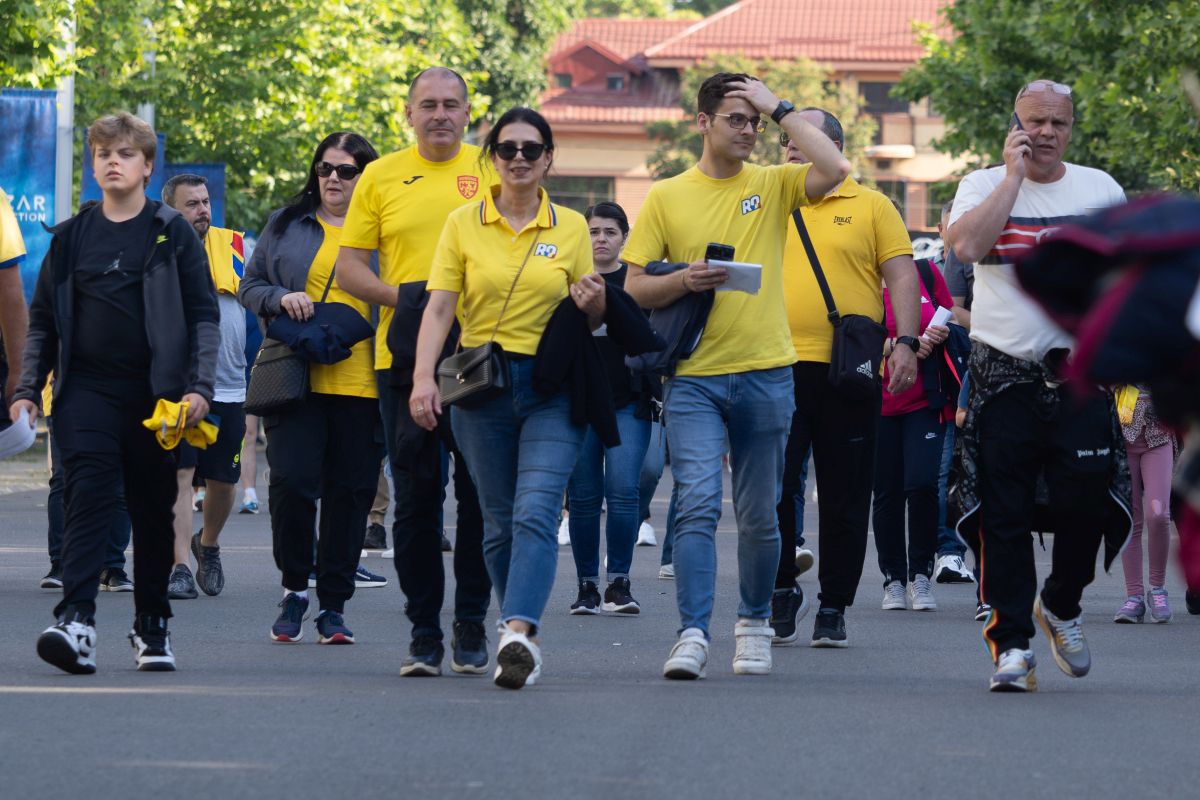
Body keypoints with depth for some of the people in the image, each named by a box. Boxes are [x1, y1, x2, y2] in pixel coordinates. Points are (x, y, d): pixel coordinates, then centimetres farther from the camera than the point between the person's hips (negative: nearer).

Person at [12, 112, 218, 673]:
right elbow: (43, 320, 15)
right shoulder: (71, 237, 11)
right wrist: (28, 390, 6)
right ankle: (75, 622, -26)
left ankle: (152, 626, 18)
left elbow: (204, 315, 3)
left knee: (153, 511, 5)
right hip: (86, 390, 1)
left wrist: (198, 387, -9)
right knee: (87, 500, -15)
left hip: (155, 393, -1)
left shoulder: (173, 234, 5)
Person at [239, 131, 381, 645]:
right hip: (297, 380, 0)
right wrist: (281, 299, -7)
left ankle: (334, 606, 11)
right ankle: (295, 587, 8)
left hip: (361, 385, 0)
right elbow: (250, 286, 14)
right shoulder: (287, 226, 12)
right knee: (291, 481, -12)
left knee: (350, 493, 2)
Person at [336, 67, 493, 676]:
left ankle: (471, 626, 12)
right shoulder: (381, 178, 7)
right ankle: (423, 632, 9)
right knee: (415, 498, 2)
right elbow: (349, 266, 7)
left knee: (480, 496, 1)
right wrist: (399, 297, -10)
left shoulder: (492, 173, 5)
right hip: (405, 357, 1)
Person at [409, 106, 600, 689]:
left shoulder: (571, 227, 8)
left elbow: (590, 319, 13)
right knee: (499, 521, 4)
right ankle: (521, 638, 14)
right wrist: (423, 377, -15)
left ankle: (518, 632, -30)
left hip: (552, 388, -1)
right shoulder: (463, 224, 6)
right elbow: (439, 306, -2)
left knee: (535, 513, -18)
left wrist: (594, 305, -12)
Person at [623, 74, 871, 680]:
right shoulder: (666, 197, 5)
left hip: (765, 374, 1)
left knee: (759, 515, 9)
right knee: (698, 504, -14)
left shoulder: (773, 185, 6)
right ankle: (693, 633, -16)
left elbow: (833, 170, -14)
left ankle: (754, 621, 26)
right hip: (693, 376, -1)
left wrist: (779, 109, -8)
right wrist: (684, 282, -15)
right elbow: (635, 288, 6)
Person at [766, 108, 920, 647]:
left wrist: (906, 343, -9)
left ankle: (833, 608, 10)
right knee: (774, 487, -7)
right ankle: (783, 591, 9)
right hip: (780, 367, 2)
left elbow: (902, 277, 2)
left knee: (845, 498, 2)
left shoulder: (871, 207, 6)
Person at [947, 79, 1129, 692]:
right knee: (1003, 514, -5)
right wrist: (1015, 174, -12)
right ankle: (1011, 641, 1)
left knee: (1086, 502, -5)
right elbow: (966, 245, -17)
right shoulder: (984, 186, 4)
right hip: (1003, 375, -2)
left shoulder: (1101, 189, 11)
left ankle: (1060, 606, 22)